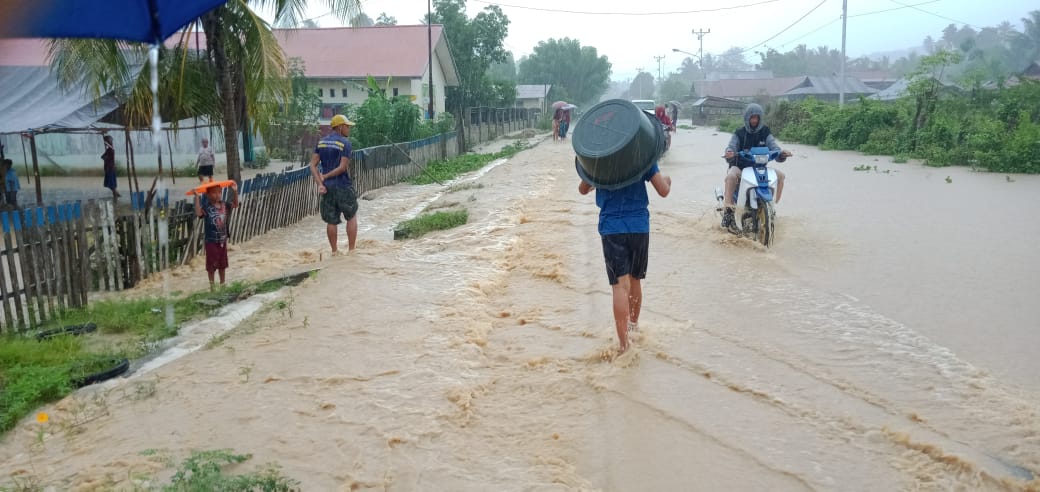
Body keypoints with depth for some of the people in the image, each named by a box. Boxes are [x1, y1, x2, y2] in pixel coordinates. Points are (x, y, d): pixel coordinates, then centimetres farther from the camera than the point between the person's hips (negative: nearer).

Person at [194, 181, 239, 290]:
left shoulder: (224, 205, 1)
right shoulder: (206, 207, -15)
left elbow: (235, 205, 11)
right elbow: (198, 213, -32)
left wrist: (235, 191, -1)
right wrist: (197, 197, -35)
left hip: (222, 240, 5)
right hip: (211, 241, -5)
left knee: (222, 264, 17)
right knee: (211, 265, 5)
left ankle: (222, 283, 31)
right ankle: (212, 285, 17)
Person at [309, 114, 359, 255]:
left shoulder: (321, 142, 8)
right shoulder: (345, 143, -10)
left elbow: (313, 165, 1)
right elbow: (343, 167, -17)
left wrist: (320, 184, -6)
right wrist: (325, 176, -7)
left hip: (327, 186, 5)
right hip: (343, 186, -5)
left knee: (331, 220, 10)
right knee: (352, 217, 10)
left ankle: (334, 251, 15)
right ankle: (351, 249, 9)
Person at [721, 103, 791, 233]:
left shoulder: (765, 133, 7)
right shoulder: (739, 133, 1)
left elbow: (773, 147, -4)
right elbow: (732, 146, -13)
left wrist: (782, 154, -28)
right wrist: (729, 153, -39)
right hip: (740, 167, -3)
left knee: (780, 175, -20)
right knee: (731, 175, -37)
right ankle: (728, 211, -32)